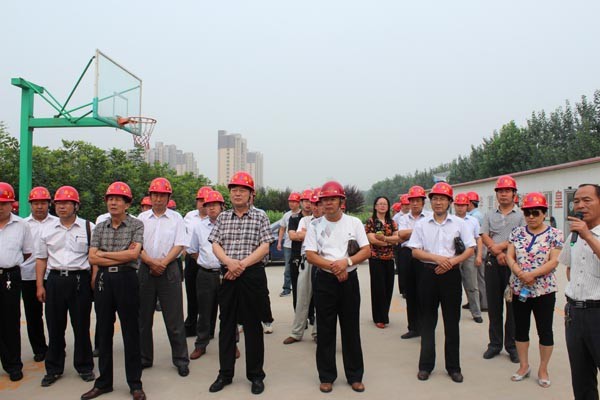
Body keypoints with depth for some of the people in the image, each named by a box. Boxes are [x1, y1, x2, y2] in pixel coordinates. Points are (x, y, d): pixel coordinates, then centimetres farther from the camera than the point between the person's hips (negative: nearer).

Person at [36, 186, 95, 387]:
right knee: (55, 327, 10)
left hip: (80, 280, -2)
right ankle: (53, 368, 25)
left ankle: (84, 366, 22)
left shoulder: (88, 228, 0)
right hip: (55, 280, 3)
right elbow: (41, 259, 12)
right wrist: (40, 286, 7)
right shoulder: (48, 230, 9)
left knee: (81, 326, 6)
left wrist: (94, 281, -5)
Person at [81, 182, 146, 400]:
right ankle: (103, 382, 25)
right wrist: (121, 257, -8)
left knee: (131, 331, 3)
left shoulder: (136, 225, -1)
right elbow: (92, 258, 1)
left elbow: (134, 254, -14)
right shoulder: (100, 227, 10)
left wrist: (104, 254, -5)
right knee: (104, 331, 11)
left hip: (126, 278, -4)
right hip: (103, 279, 4)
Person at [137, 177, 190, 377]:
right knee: (143, 317, 10)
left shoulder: (176, 218, 4)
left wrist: (163, 262, -15)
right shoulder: (142, 218, 8)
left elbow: (179, 245, -3)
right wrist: (151, 262, -13)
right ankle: (144, 357, 24)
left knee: (174, 317, 0)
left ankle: (181, 359, 10)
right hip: (146, 269, 2)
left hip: (169, 270, -2)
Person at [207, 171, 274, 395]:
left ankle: (256, 375, 18)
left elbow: (264, 247, -7)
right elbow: (215, 245, 3)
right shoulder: (222, 217, 10)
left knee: (253, 325, 4)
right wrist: (229, 261, -15)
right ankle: (225, 374, 24)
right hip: (227, 275, 3)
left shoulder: (260, 216, 1)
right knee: (227, 324, 10)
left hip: (253, 275, -3)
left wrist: (242, 264, -15)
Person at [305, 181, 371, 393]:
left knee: (351, 329, 8)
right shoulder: (315, 226, 2)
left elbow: (366, 250, 0)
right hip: (325, 281, 0)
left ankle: (355, 376, 21)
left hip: (349, 280, 0)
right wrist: (334, 268, -15)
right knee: (325, 330, 6)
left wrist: (346, 262, -16)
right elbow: (310, 255, -5)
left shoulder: (354, 222, 3)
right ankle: (327, 377, 20)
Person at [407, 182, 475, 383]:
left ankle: (453, 366, 20)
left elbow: (470, 249, 1)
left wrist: (451, 262, -13)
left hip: (450, 274, 0)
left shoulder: (459, 223, 3)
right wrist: (436, 258, -15)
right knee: (427, 321, 7)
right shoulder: (421, 224, 3)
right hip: (428, 273, 0)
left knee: (452, 321, 7)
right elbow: (415, 251, 0)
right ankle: (426, 365, 18)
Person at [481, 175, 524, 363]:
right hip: (493, 262, 3)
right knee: (493, 304, 8)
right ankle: (495, 343, 18)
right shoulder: (490, 215, 12)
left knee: (513, 305, 2)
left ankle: (512, 345, 14)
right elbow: (484, 237, 1)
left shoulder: (521, 215, 3)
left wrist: (500, 246, -13)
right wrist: (497, 253, -13)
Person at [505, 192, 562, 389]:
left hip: (544, 290, -3)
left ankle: (543, 369, 23)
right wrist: (520, 273, -17)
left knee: (545, 330, 7)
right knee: (520, 328, 12)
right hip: (519, 289, 3)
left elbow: (554, 261, -12)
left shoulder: (554, 234, -5)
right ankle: (524, 366, 27)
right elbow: (509, 256, 0)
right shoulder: (517, 232, 5)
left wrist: (532, 274, -22)